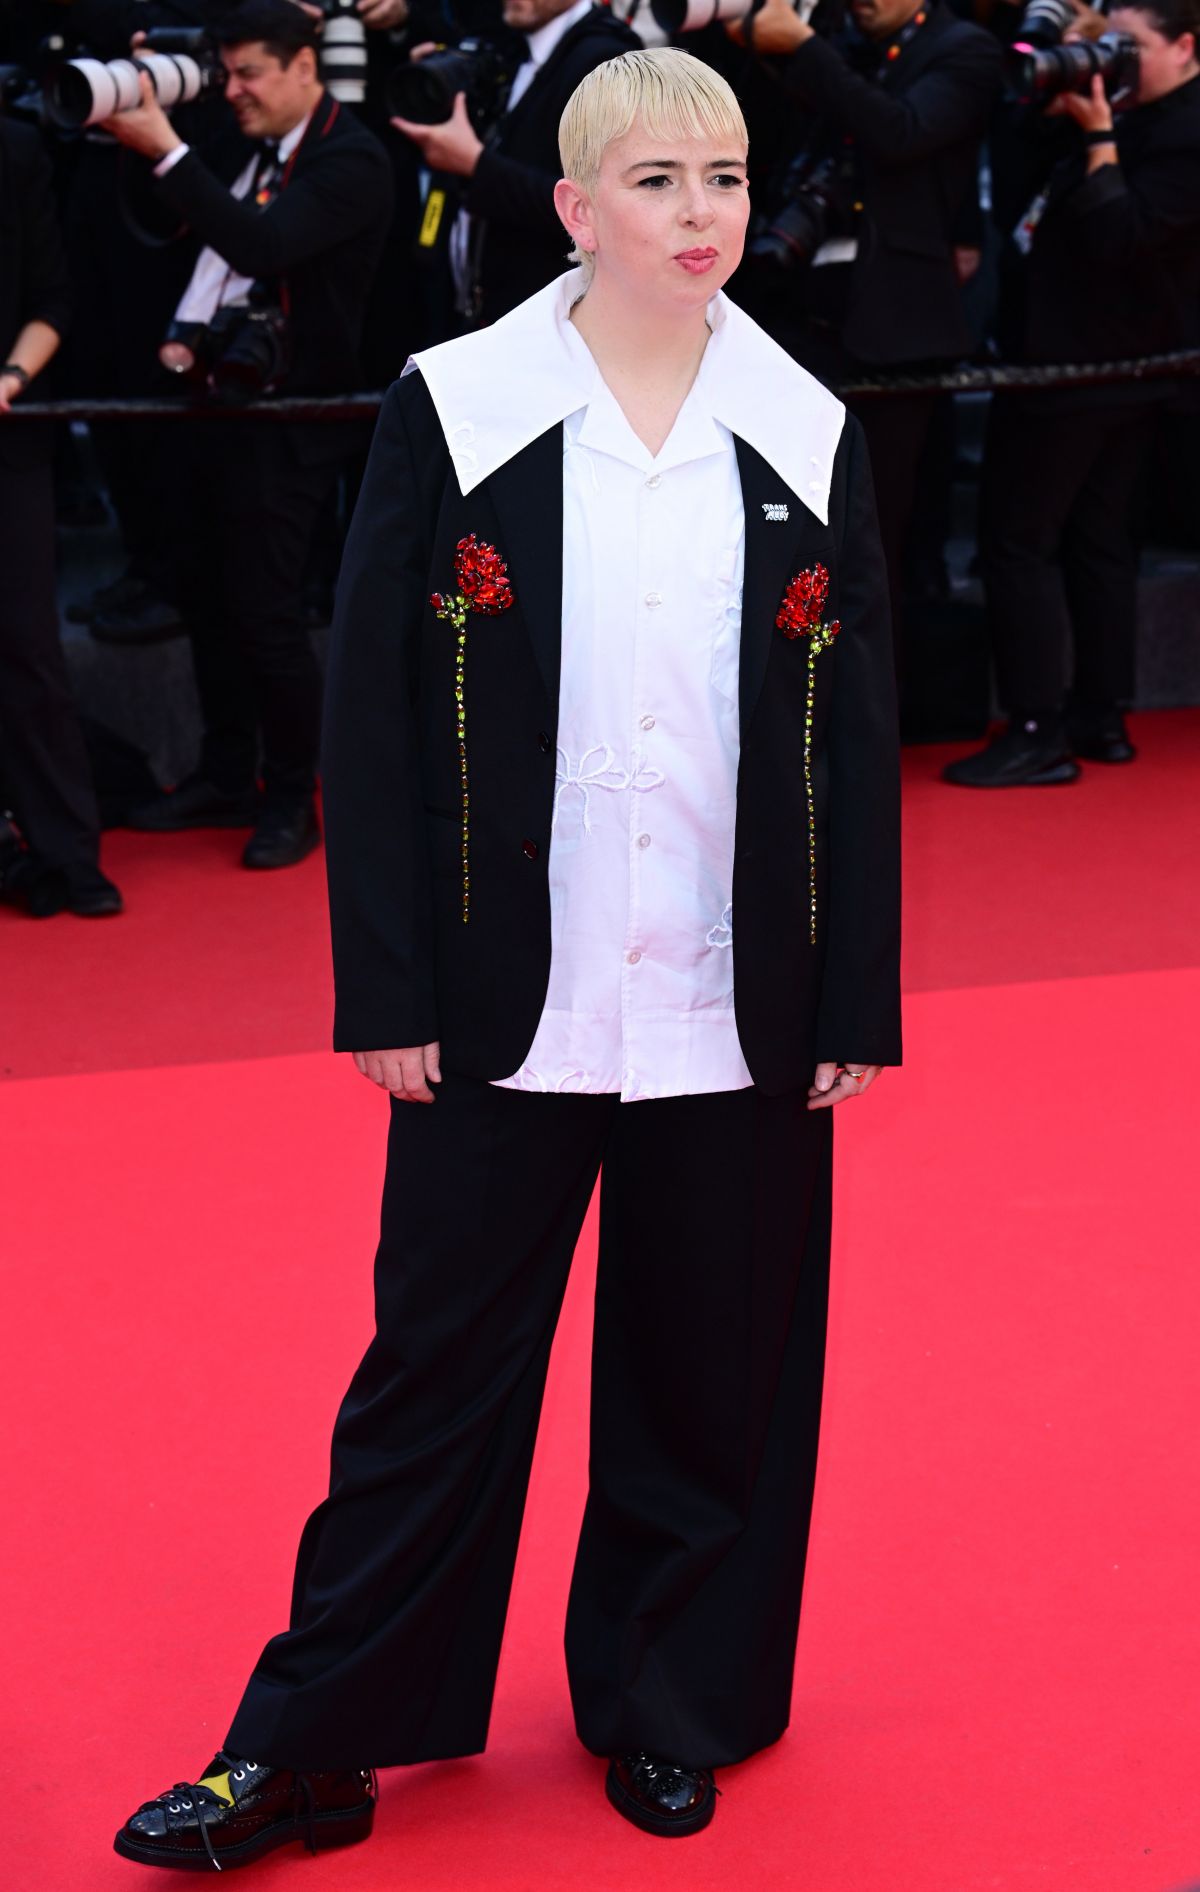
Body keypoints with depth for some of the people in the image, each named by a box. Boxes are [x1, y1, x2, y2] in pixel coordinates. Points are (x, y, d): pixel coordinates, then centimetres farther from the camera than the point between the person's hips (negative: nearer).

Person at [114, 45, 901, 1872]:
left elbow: (859, 739, 6)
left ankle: (672, 1711, 30)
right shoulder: (453, 413, -4)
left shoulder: (807, 436, 3)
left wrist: (859, 1003, 3)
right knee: (439, 1368, 6)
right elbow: (372, 712, -3)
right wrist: (386, 986, -7)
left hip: (739, 1011, 2)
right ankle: (313, 1745, 19)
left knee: (715, 1373, 11)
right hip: (511, 1004, -2)